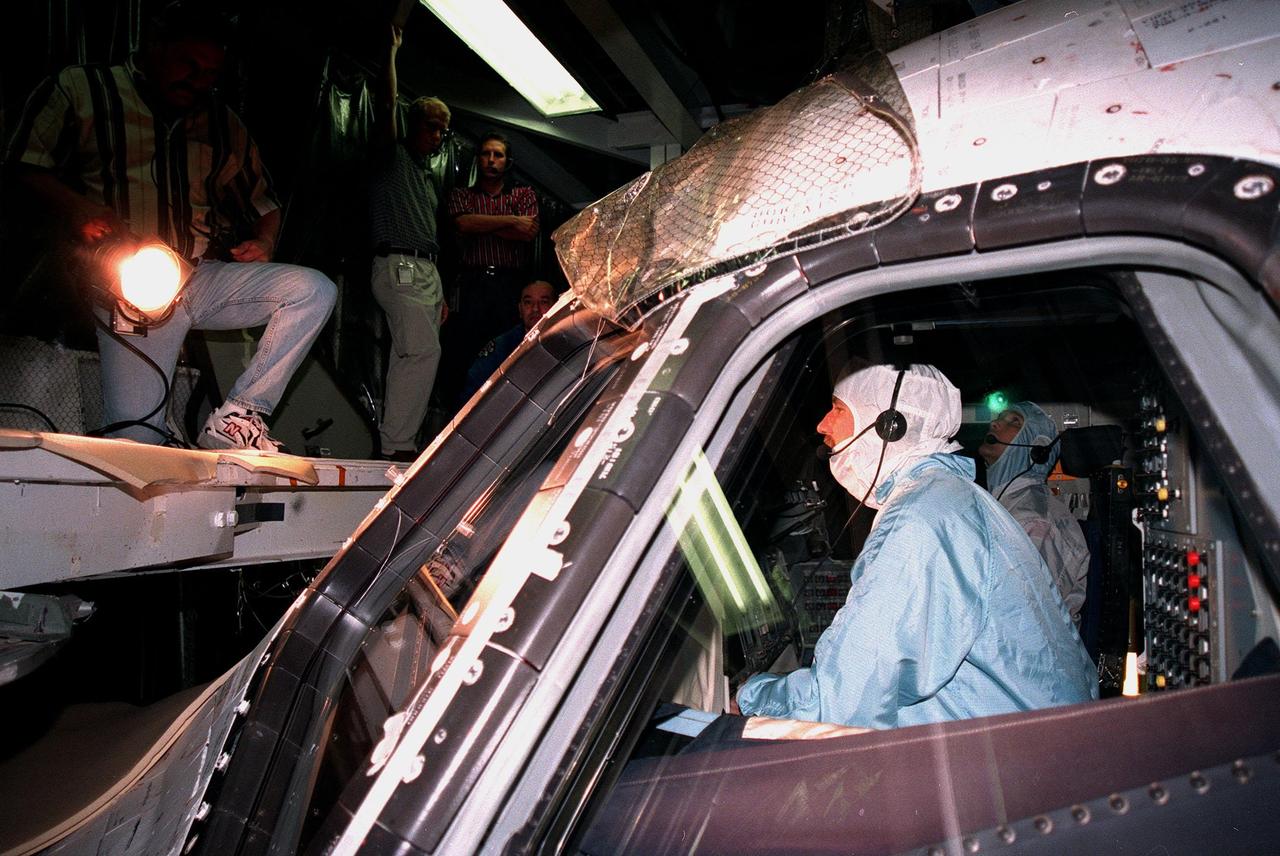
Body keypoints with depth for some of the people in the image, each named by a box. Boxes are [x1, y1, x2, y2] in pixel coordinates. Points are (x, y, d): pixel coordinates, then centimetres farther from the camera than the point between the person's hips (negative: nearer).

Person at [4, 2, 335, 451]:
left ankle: (236, 417, -19)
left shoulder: (222, 123, 17)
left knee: (315, 290, -22)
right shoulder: (81, 89, 7)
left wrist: (263, 242, -1)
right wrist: (75, 211, -17)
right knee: (136, 439, -19)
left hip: (206, 278, 4)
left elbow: (263, 201, 21)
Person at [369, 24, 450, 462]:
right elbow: (386, 106, -12)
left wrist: (440, 293, 20)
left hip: (427, 272, 8)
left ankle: (400, 443, 5)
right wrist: (391, 51, -10)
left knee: (411, 357, 4)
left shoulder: (430, 178, 26)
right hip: (398, 267, -8)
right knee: (423, 350, -21)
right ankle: (395, 445, -20)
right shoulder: (392, 155, 5)